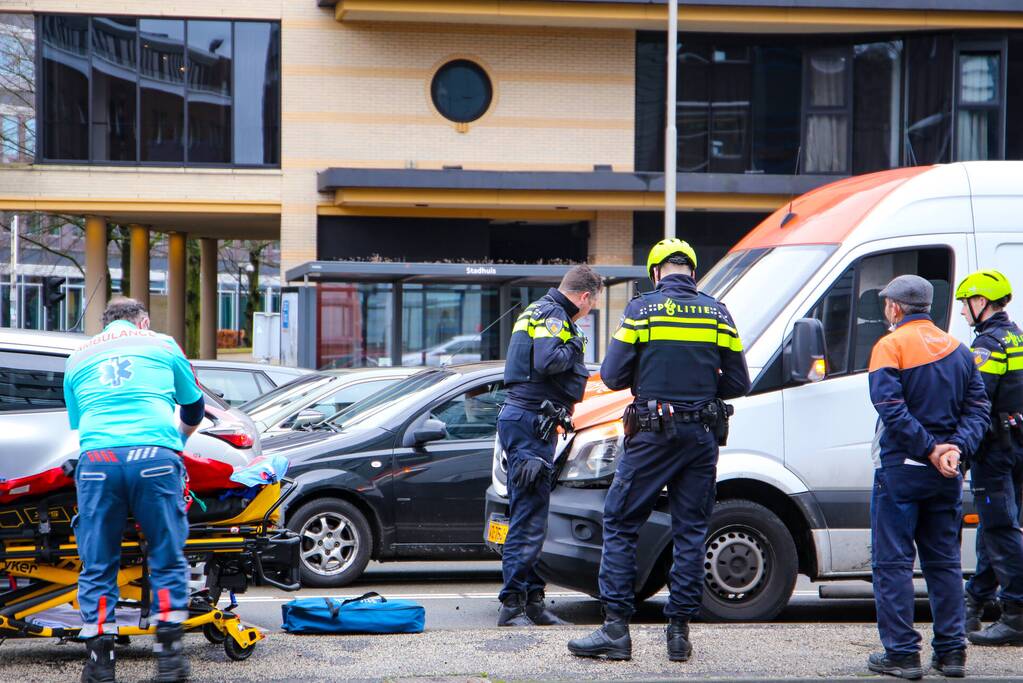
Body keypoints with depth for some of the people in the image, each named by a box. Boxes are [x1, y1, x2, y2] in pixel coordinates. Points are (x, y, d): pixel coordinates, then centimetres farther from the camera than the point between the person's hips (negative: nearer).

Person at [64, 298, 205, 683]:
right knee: (167, 557, 8)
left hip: (96, 460, 2)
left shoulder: (78, 357, 26)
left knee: (97, 564, 9)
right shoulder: (161, 344, 21)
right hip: (155, 456, -1)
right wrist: (180, 440, 52)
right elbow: (194, 408, 32)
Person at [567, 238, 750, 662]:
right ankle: (680, 631, 10)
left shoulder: (641, 310, -4)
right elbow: (738, 384, 6)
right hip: (702, 437, 4)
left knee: (620, 525, 4)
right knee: (691, 531, 9)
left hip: (652, 436, -3)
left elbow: (612, 376, -5)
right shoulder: (718, 314, 6)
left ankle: (616, 628, -1)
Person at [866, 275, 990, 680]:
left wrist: (930, 449, -16)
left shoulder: (890, 346, -8)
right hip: (945, 477, 6)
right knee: (944, 562, 13)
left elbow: (892, 409, -19)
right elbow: (978, 408, 5)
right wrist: (956, 448, -7)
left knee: (892, 563, 0)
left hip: (900, 469, -6)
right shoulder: (958, 350, 12)